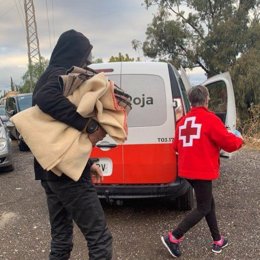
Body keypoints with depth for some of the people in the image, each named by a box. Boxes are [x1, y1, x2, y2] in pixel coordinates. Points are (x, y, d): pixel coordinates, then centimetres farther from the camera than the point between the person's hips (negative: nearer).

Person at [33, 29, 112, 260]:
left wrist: (87, 163, 19)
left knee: (61, 236, 19)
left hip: (50, 170, 10)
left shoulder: (48, 77, 19)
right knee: (99, 236, -3)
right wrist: (90, 126, -32)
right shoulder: (62, 75, -11)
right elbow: (46, 99, -37)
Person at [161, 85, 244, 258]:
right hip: (202, 171, -8)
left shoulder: (183, 121, 8)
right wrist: (239, 140, 11)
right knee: (203, 208, 4)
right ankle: (173, 238, 0)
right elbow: (229, 143, -10)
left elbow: (177, 146, 15)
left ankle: (218, 241, 30)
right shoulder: (210, 119, -12)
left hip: (188, 170, 8)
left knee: (209, 203, 20)